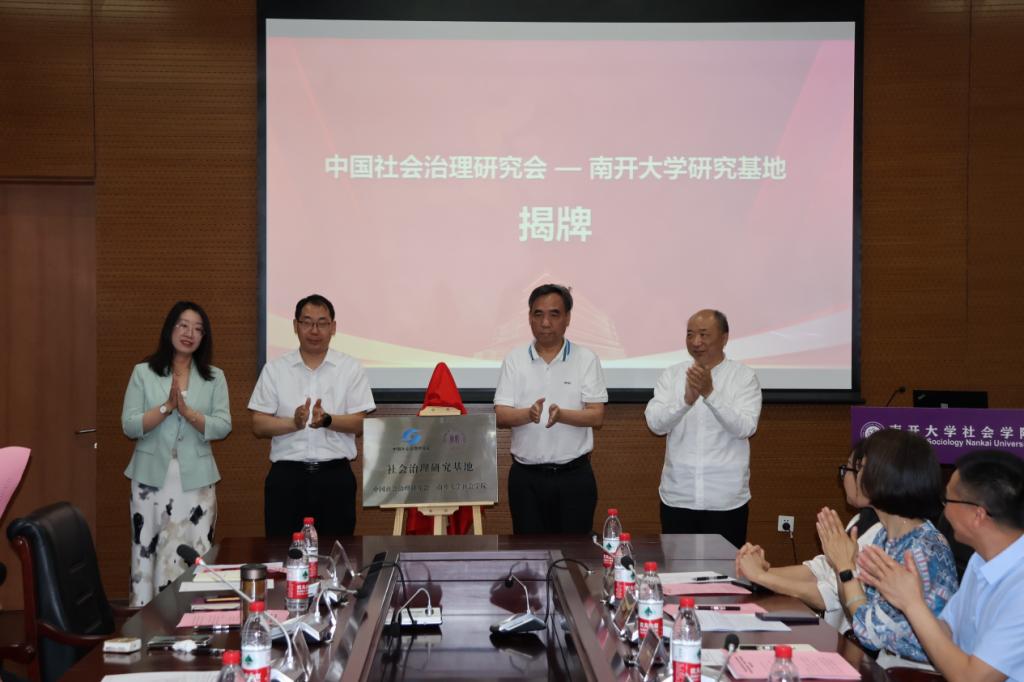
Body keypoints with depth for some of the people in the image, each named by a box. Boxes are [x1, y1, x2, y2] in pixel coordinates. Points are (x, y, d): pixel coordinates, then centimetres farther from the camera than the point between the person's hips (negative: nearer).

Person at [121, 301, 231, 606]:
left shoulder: (214, 377, 8)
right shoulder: (143, 373, 5)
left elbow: (222, 427, -2)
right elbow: (129, 426, -2)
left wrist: (187, 411, -16)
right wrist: (167, 407, -15)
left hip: (196, 480, 1)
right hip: (151, 477, 0)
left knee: (195, 557, -4)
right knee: (146, 554, 0)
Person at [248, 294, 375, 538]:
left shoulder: (351, 368, 4)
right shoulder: (275, 369, 6)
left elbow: (360, 423, -1)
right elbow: (259, 426, 2)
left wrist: (327, 420, -20)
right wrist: (294, 423, -16)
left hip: (335, 475, 0)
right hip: (286, 476, 0)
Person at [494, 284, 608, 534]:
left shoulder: (586, 359, -1)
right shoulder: (514, 360, 2)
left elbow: (597, 417, -7)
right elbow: (501, 417, -4)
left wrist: (561, 414, -26)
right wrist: (529, 414, -26)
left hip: (574, 475, -1)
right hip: (526, 476, 1)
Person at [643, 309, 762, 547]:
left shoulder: (744, 376, -1)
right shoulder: (672, 375, 5)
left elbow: (745, 428, -14)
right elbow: (655, 423, -7)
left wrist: (711, 394, -25)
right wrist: (686, 399, -24)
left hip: (726, 500, -2)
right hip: (677, 497, 2)